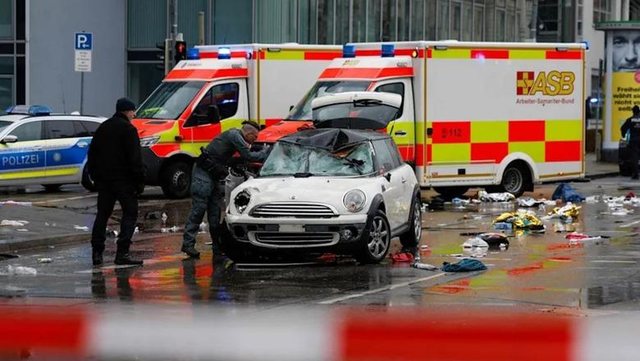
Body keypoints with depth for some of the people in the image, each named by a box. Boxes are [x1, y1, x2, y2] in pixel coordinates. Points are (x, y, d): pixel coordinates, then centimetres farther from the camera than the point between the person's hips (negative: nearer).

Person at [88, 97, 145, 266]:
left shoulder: (103, 127, 13)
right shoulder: (128, 129, -9)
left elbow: (92, 154, 17)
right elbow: (135, 158, -15)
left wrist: (95, 176, 22)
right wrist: (140, 180, -11)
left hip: (103, 179, 7)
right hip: (123, 179, -7)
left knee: (102, 214, 12)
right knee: (130, 213, -2)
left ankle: (97, 253, 8)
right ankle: (122, 253, -11)